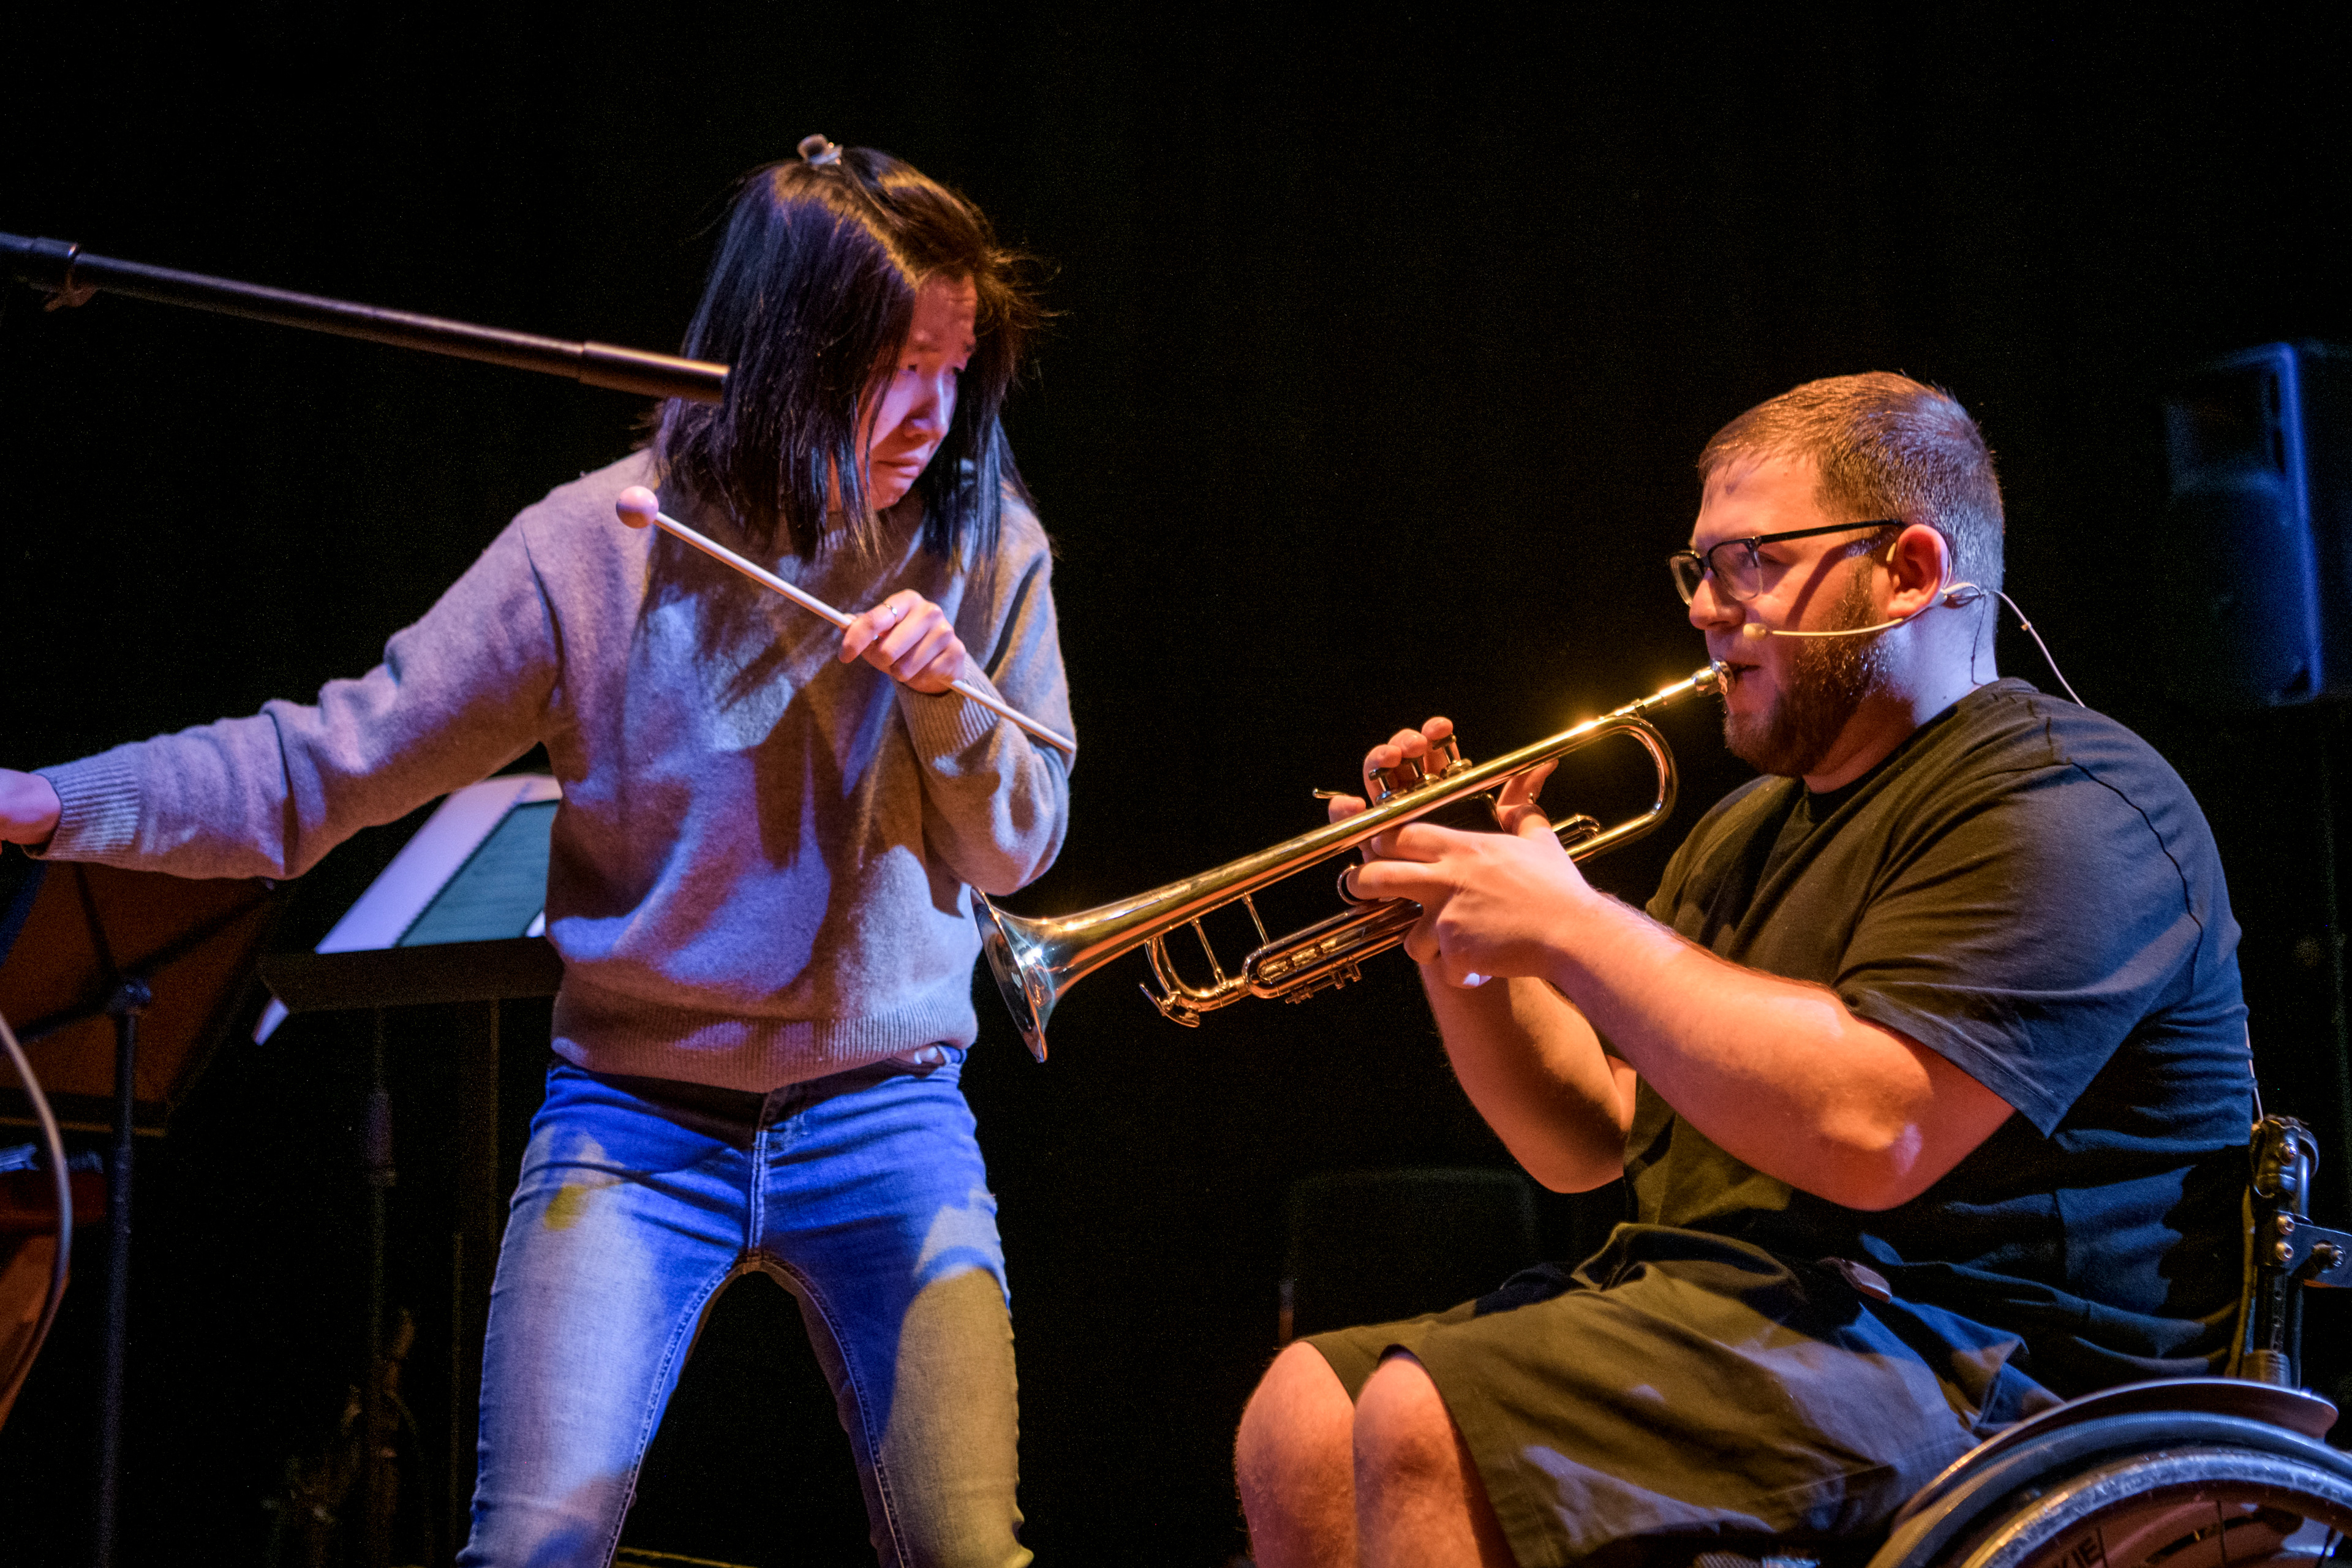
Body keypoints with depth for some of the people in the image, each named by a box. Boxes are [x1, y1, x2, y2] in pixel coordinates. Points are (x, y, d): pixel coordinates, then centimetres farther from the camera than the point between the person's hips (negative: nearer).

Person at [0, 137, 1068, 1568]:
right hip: (638, 1116, -1)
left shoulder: (986, 547, 0)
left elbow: (1018, 845, 4)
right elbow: (339, 759, -8)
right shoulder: (605, 547, -8)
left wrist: (951, 695, -17)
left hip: (887, 1122, 2)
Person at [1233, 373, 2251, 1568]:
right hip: (1714, 1309, 9)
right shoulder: (1744, 834, 20)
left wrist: (1572, 926, -18)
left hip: (1971, 1360, -9)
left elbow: (1867, 1133, -26)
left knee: (1423, 1422, -26)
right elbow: (1584, 1143, 17)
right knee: (1302, 1418, -7)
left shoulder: (2063, 803, -10)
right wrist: (1455, 945, 2)